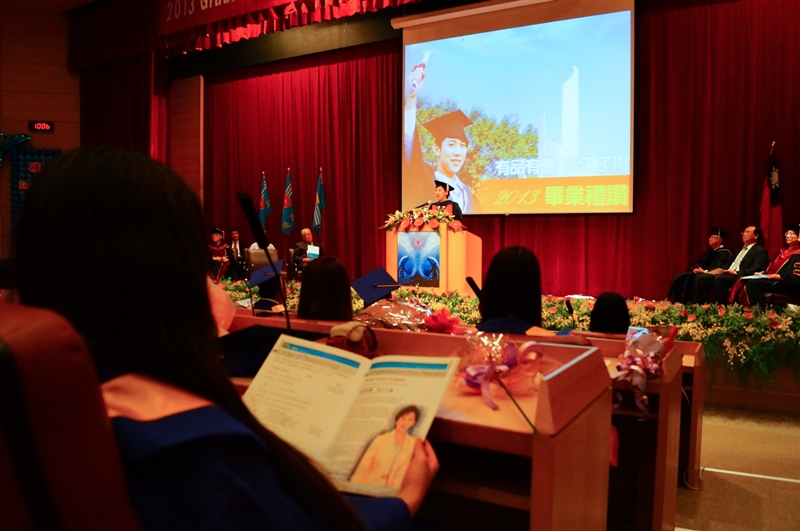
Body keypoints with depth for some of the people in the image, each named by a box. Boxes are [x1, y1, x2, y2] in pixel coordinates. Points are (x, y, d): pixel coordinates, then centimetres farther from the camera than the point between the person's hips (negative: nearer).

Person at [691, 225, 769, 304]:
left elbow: (755, 269, -10)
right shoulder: (739, 249, 30)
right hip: (727, 274, 8)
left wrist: (736, 273, -21)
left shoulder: (760, 251, 5)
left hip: (740, 278, -8)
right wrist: (723, 270, 4)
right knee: (701, 277, -15)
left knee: (719, 278, -37)